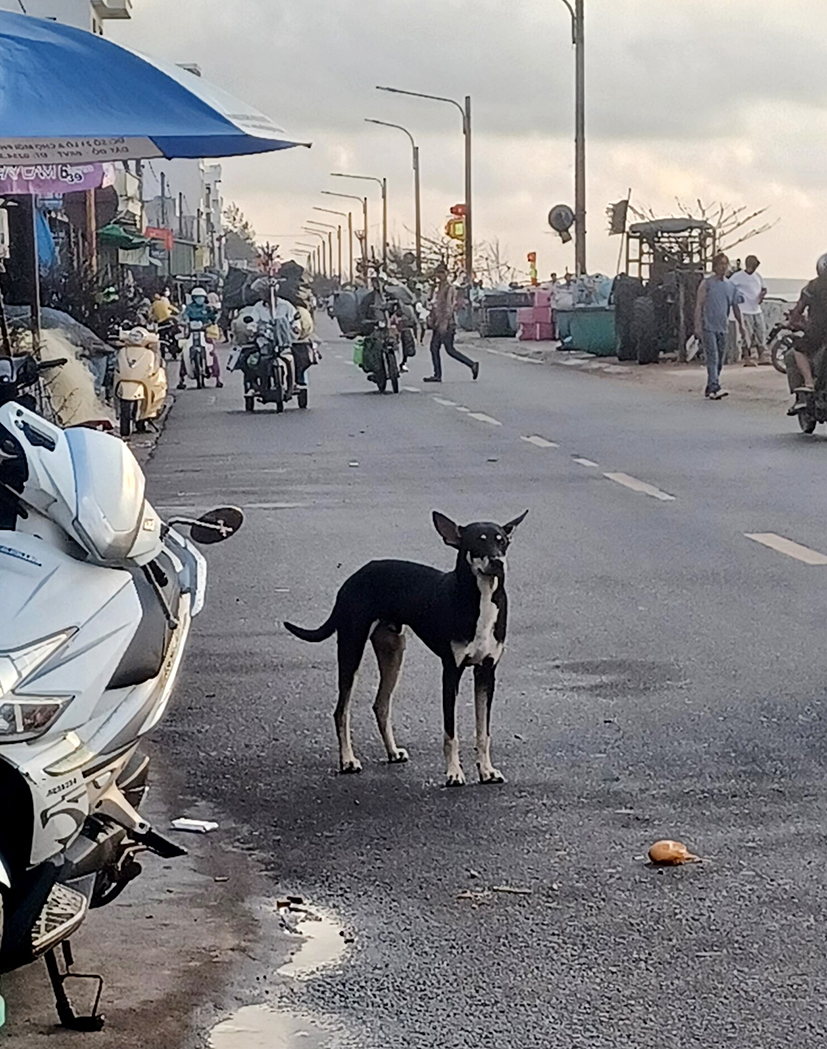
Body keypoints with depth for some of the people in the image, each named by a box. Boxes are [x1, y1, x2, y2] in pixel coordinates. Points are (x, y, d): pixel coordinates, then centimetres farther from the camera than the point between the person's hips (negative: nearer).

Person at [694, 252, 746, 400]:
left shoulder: (731, 286, 13)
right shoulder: (707, 283, -2)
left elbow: (736, 308, 20)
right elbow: (699, 305, -5)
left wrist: (741, 326, 15)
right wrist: (697, 325, -13)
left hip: (722, 328, 6)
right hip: (708, 327, -6)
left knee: (719, 361, 7)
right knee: (712, 359, -15)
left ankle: (709, 389, 16)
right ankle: (714, 387, -23)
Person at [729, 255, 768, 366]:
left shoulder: (757, 276, 12)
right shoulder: (738, 276, -8)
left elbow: (763, 288, 23)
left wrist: (762, 294, 2)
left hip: (757, 310, 7)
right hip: (745, 311, -7)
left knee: (761, 333, 7)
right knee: (747, 335, -6)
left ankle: (762, 357, 17)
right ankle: (747, 359, 1)